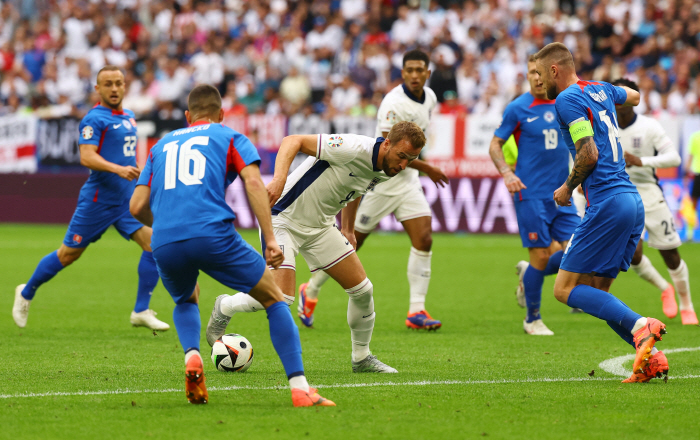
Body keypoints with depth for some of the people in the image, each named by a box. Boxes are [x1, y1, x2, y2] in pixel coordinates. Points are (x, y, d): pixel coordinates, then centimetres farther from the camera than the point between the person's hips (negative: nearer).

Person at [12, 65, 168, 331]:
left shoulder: (128, 117, 13)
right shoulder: (94, 119, -12)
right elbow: (87, 157, -24)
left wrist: (139, 173, 19)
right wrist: (118, 169, -36)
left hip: (127, 199, 7)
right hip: (98, 199, -6)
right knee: (69, 254, 5)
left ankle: (141, 312, -7)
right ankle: (26, 294, 28)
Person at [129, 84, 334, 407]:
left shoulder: (162, 145, 29)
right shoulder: (230, 138, 19)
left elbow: (137, 206, 22)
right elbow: (253, 181, 0)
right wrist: (270, 240, -4)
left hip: (165, 245, 3)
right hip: (212, 233, -3)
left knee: (185, 300, 35)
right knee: (274, 299, 11)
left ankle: (191, 356, 3)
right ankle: (300, 389, -3)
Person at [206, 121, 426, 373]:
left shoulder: (384, 173, -2)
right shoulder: (353, 149, -28)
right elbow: (293, 142, -29)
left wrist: (348, 230, 25)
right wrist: (279, 178, -44)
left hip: (320, 226, 8)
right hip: (284, 219, -8)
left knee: (362, 290, 3)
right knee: (281, 298, -19)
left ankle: (362, 358, 23)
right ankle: (223, 309, 9)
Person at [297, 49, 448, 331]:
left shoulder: (429, 98, 5)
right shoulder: (395, 103, -22)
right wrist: (427, 168, -18)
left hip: (408, 181, 7)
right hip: (379, 180, -7)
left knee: (424, 239, -8)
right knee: (352, 242, 1)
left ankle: (416, 311, -5)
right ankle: (311, 292, 22)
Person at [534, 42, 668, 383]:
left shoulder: (568, 99, -7)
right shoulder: (600, 90, 19)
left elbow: (589, 153, -15)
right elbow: (632, 96, 41)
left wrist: (567, 188, 0)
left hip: (607, 201, -9)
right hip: (632, 200, 9)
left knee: (565, 289, -6)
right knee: (596, 293, 11)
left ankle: (640, 326, -22)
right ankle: (651, 357, -4)